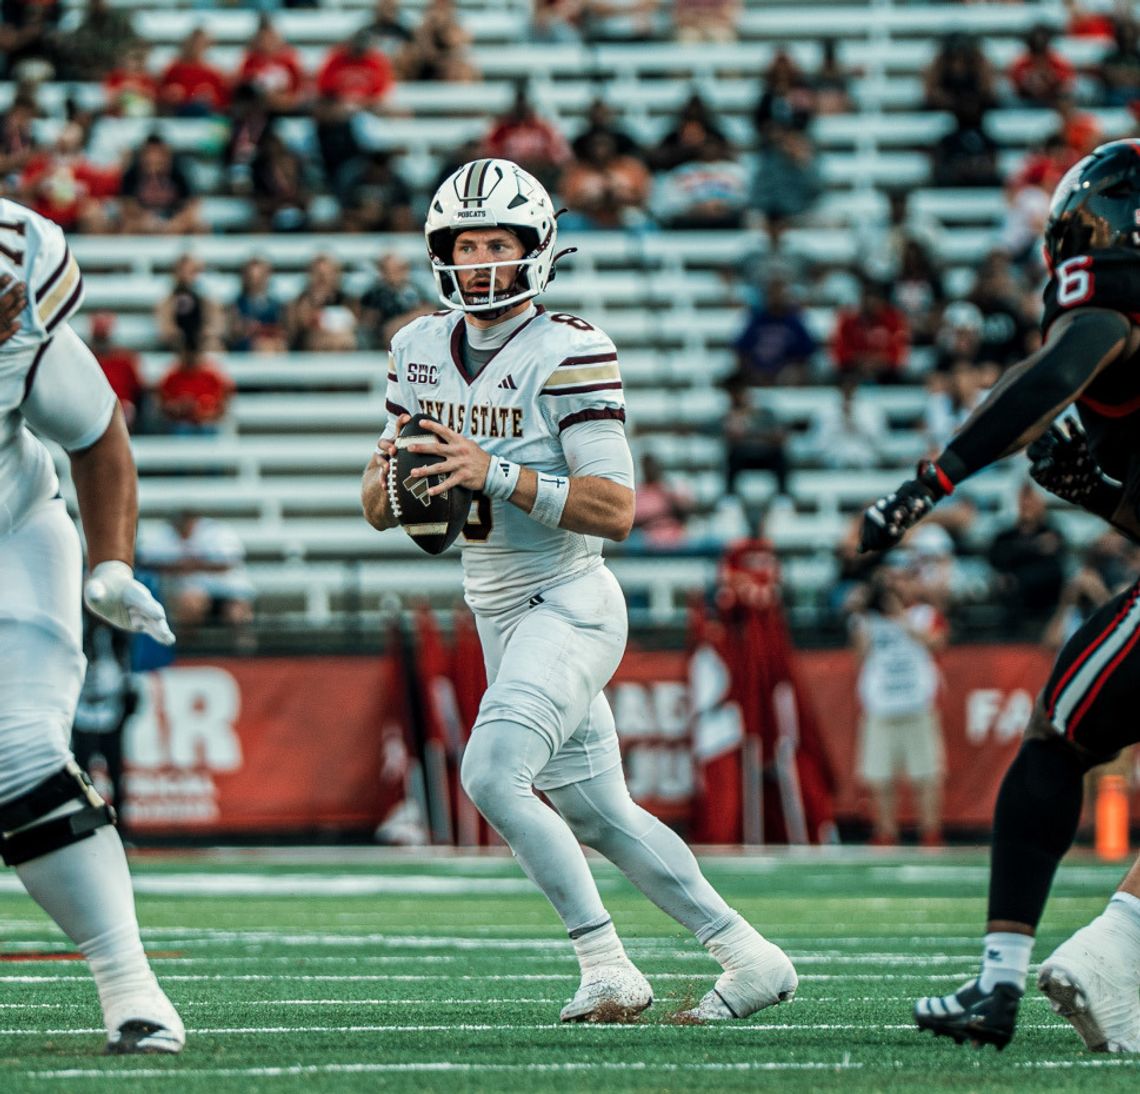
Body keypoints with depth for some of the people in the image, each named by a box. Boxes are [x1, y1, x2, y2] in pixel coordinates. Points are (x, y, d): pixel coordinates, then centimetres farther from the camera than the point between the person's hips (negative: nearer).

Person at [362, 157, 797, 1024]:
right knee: (597, 814, 13)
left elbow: (615, 510, -21)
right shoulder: (421, 349, 6)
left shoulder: (568, 353, -15)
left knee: (492, 774, -23)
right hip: (500, 615, 8)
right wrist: (391, 473, -13)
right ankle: (748, 956, 24)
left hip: (567, 605, -8)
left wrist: (497, 474, -29)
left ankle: (608, 966, -14)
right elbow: (380, 511, 10)